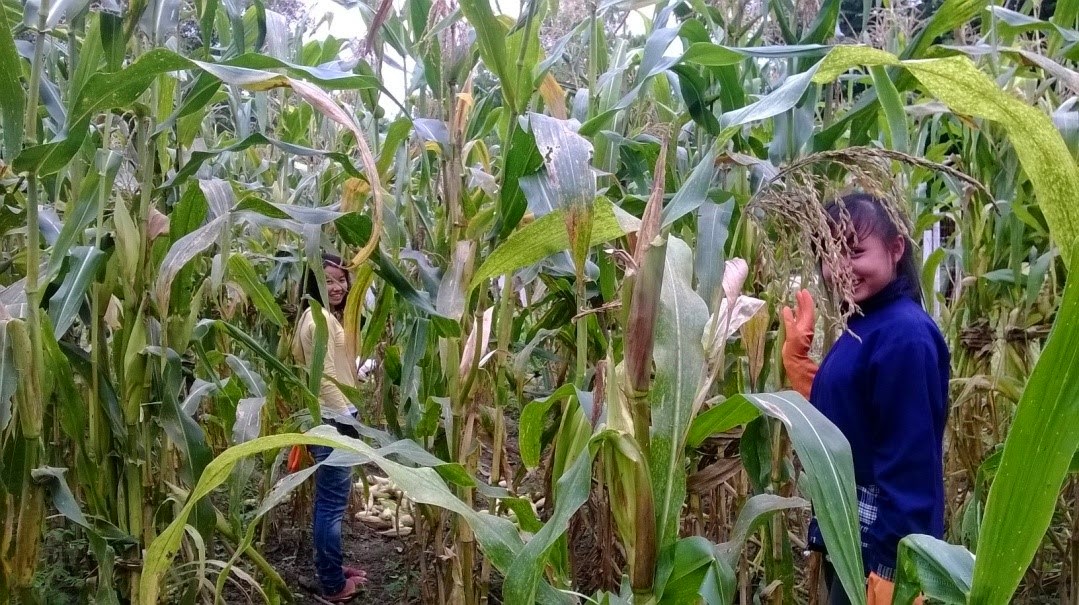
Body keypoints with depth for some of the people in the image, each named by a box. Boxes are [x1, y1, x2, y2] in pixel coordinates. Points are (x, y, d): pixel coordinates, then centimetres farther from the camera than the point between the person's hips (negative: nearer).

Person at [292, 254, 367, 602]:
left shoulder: (324, 316, 15)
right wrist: (348, 419, -19)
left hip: (330, 417, 11)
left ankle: (331, 569, 30)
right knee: (333, 502, -2)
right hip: (332, 420, -11)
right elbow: (326, 376, -21)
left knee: (328, 500, 18)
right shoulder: (322, 317, -17)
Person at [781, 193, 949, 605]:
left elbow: (910, 459, -23)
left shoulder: (905, 333, -19)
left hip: (880, 543, -9)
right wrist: (797, 356, 11)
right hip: (847, 532, 9)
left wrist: (891, 563, -24)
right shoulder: (863, 328, 10)